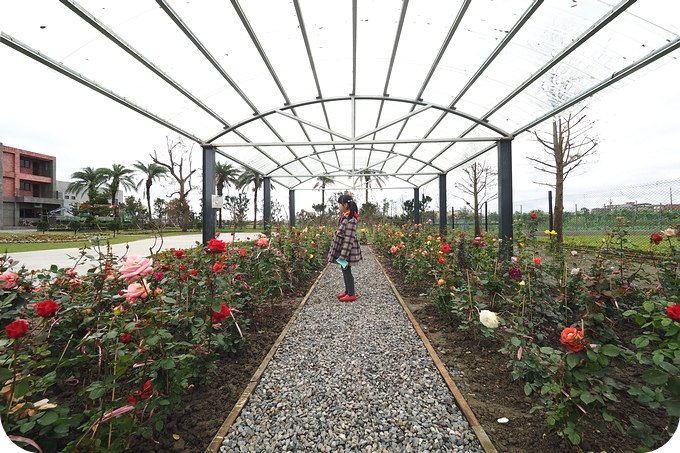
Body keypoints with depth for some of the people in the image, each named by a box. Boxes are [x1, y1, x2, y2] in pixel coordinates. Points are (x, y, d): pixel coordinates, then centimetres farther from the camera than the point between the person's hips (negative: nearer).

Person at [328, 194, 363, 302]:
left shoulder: (351, 219, -21)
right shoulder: (344, 216, 7)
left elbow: (349, 238, -23)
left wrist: (343, 254, -22)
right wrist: (341, 253, 18)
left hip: (347, 249, -9)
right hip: (342, 247, 9)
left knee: (347, 270, 2)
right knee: (344, 270, 17)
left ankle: (351, 294, 16)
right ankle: (347, 291, 31)